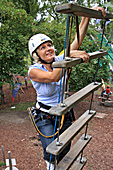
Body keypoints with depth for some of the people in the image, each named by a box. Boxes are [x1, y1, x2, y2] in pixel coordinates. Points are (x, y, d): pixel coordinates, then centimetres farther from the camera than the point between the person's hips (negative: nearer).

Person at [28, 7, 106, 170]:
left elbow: (78, 40, -14)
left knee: (64, 151, 15)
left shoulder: (58, 60, -6)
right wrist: (70, 55, -46)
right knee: (51, 152, -12)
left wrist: (88, 15, -22)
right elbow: (53, 77, -37)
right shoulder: (33, 71, -17)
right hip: (45, 117, -3)